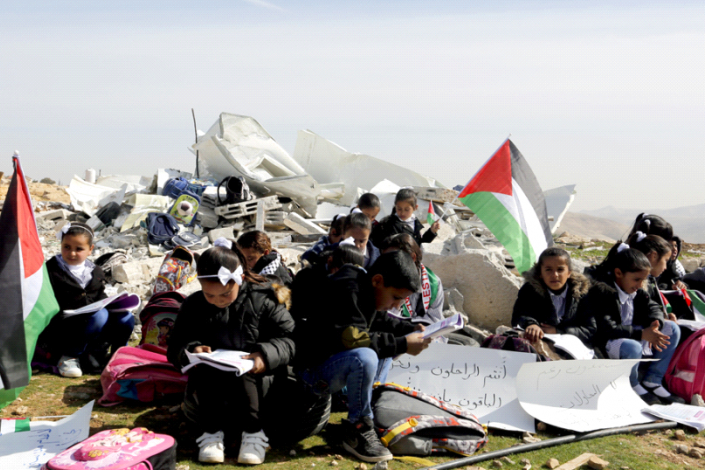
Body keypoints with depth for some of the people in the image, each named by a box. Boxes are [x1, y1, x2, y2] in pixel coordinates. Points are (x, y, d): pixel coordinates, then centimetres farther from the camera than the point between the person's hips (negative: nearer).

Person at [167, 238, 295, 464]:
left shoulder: (262, 301, -8)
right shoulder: (193, 306, 0)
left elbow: (287, 339, -9)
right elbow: (175, 348, 2)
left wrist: (266, 355, -29)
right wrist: (191, 350, -21)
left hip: (253, 381, -2)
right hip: (209, 386, 2)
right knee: (205, 370, -29)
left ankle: (253, 432, -21)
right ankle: (211, 432, -21)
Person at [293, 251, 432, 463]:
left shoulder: (365, 286, 5)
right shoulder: (346, 291, -23)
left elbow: (381, 320, 21)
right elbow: (353, 337, -31)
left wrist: (410, 330, 6)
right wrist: (401, 344, -28)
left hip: (335, 360, 10)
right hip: (313, 370, -10)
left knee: (385, 341, 16)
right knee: (364, 357, -35)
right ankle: (356, 431, -15)